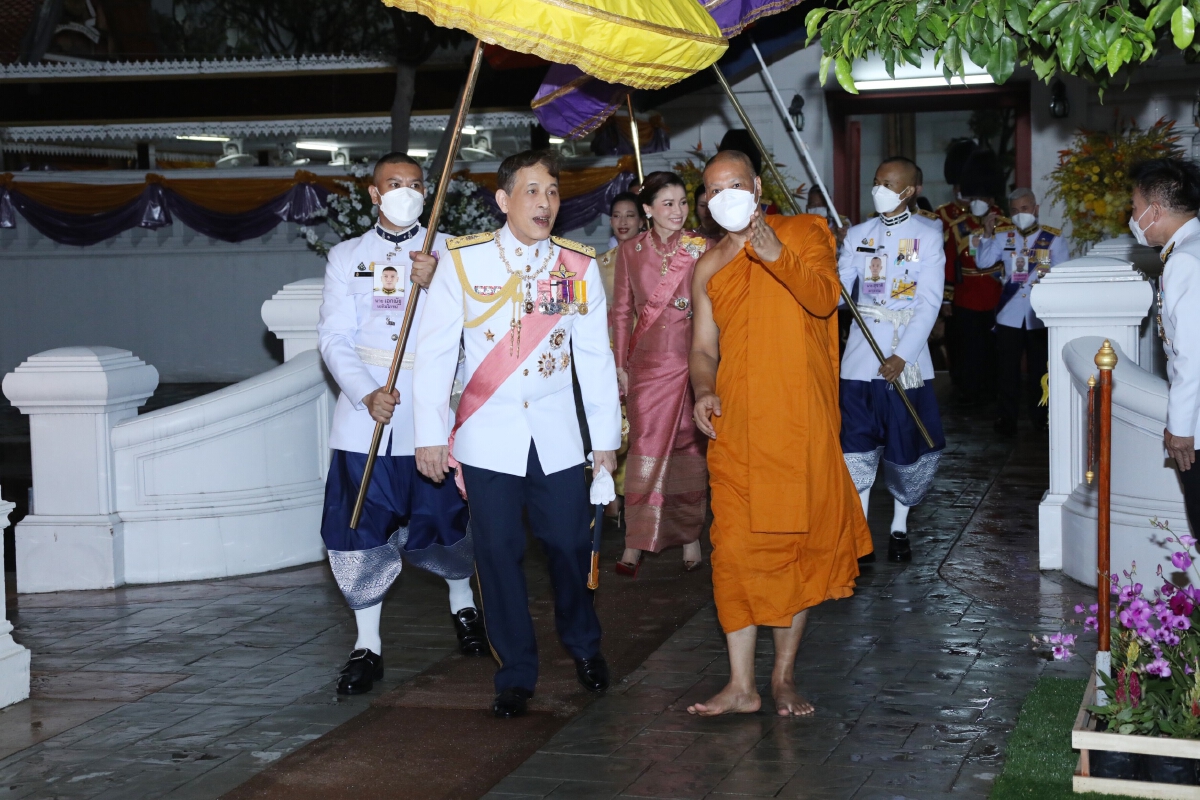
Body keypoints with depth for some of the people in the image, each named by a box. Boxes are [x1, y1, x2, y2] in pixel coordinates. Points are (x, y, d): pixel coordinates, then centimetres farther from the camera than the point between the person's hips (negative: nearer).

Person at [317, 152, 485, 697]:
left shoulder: (447, 251, 7)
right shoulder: (347, 257, 11)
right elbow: (334, 338, 3)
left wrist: (435, 285, -22)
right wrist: (366, 394, -13)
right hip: (365, 409, 1)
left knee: (442, 520, 5)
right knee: (359, 527, -2)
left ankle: (463, 604, 35)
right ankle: (367, 645, 9)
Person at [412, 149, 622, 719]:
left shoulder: (579, 267, 3)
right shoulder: (462, 261, -2)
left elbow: (595, 357, 7)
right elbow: (435, 351, -2)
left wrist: (606, 437, 7)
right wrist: (430, 434, -5)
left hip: (557, 436, 1)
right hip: (487, 437, -1)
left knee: (570, 545, 2)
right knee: (498, 554, 1)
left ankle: (583, 646, 29)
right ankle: (515, 673, 15)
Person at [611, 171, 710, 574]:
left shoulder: (701, 247, 0)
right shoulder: (630, 251, 4)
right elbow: (622, 310, 8)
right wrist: (620, 364, 4)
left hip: (691, 358, -1)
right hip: (647, 361, 1)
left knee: (689, 448, 5)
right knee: (646, 448, -2)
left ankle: (689, 533, 17)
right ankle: (636, 542, 2)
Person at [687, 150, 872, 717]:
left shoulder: (804, 234, 4)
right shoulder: (709, 269, 14)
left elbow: (824, 298, -13)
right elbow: (704, 348, 16)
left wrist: (776, 255, -28)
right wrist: (703, 391, -4)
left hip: (800, 425, -2)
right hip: (735, 429, 2)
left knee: (799, 547, 5)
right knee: (736, 549, -4)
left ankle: (784, 675, 19)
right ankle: (741, 687, 2)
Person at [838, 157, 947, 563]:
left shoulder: (927, 235, -1)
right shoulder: (859, 234, 9)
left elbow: (930, 302, -8)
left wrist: (902, 355, -17)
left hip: (906, 353, -2)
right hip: (860, 350, 2)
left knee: (904, 442, 3)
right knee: (857, 441, -1)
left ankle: (899, 528, 18)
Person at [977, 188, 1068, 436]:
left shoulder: (1053, 238, 0)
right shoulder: (1004, 236, 4)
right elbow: (984, 261, -8)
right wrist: (988, 234, -18)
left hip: (1040, 316, -1)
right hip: (1009, 315, 1)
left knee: (1040, 369, 8)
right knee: (1007, 370, 4)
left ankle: (1040, 418, 21)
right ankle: (1006, 420, 12)